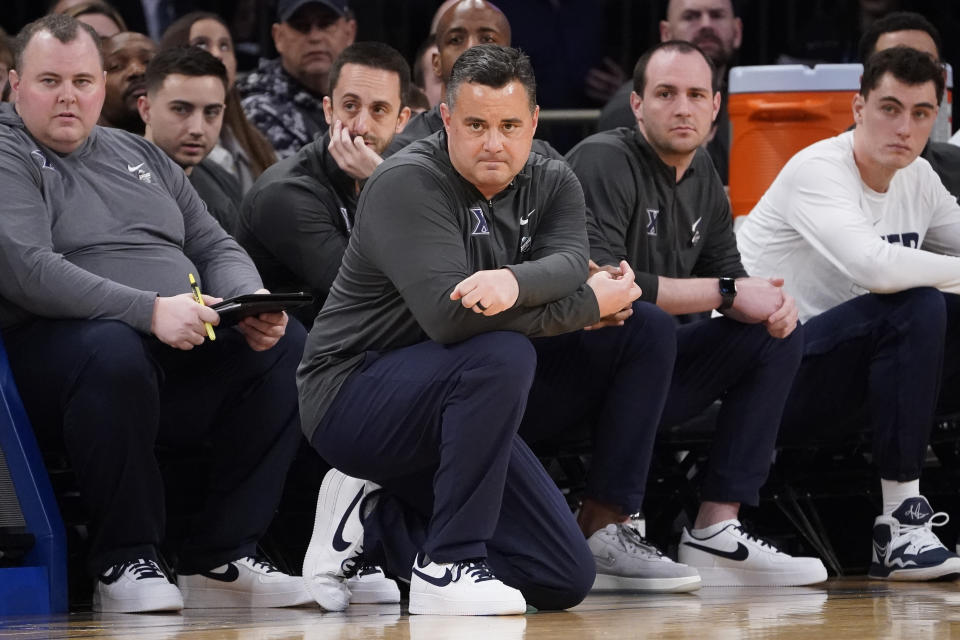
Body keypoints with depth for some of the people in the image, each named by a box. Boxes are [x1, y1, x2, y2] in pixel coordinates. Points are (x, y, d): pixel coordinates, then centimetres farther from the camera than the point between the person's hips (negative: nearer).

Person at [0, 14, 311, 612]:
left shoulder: (138, 154, 23)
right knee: (113, 351, -40)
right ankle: (124, 562, -23)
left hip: (186, 338, 7)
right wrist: (149, 311, -26)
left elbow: (216, 246, 22)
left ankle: (221, 557, -13)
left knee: (291, 346, -14)